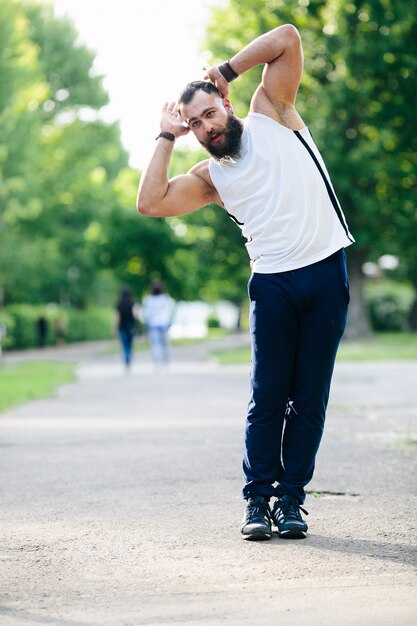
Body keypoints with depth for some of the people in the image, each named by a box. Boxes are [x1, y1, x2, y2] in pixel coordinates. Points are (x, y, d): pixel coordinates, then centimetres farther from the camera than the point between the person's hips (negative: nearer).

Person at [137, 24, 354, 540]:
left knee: (309, 398, 1)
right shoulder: (209, 177, 13)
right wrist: (167, 136, 6)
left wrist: (227, 70, 6)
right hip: (273, 284, 1)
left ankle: (290, 498, 7)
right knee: (268, 397, -5)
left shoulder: (270, 114, 10)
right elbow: (150, 202, 0)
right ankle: (258, 498, 3)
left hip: (327, 274, -1)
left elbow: (287, 38, 3)